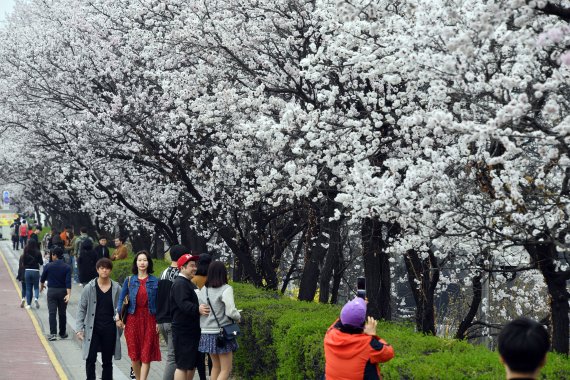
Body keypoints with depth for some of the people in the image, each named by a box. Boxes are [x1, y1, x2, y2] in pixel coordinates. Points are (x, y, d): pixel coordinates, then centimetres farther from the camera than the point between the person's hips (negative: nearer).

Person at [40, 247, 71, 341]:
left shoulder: (48, 266, -6)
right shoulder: (67, 267, -5)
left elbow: (43, 278, 8)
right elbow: (68, 282, -15)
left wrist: (41, 286, 28)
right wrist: (68, 294, -19)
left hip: (51, 291, -1)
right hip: (63, 291, 1)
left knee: (52, 313, -3)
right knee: (62, 313, 13)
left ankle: (52, 333, -14)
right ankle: (62, 333, 22)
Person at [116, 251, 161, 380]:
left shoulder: (155, 281, 2)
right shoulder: (129, 280, 4)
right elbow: (121, 299, 7)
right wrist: (118, 318, 0)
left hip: (149, 320, -1)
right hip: (133, 319, 1)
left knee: (146, 355, -5)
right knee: (134, 354, 4)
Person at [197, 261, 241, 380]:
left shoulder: (203, 290, 3)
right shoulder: (226, 289, -12)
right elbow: (231, 312, -18)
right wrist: (238, 317, 3)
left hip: (207, 333, 6)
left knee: (216, 366, 19)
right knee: (226, 369, 1)